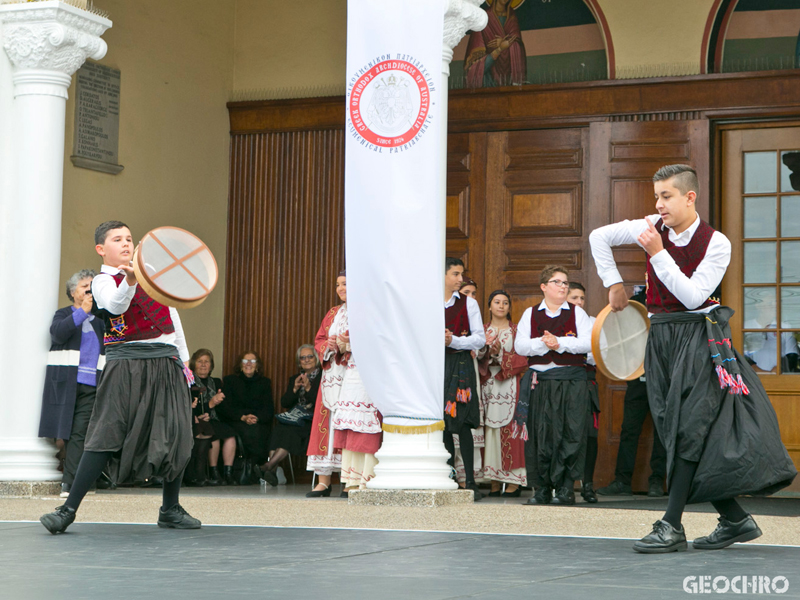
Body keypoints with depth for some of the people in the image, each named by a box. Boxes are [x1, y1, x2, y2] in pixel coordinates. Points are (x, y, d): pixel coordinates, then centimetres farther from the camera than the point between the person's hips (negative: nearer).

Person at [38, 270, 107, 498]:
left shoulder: (100, 320, 21)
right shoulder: (64, 314, 12)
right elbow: (58, 333, -9)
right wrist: (83, 311, -14)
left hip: (90, 385, 1)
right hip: (66, 383, -1)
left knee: (80, 433, -10)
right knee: (65, 431, -3)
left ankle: (69, 483, -13)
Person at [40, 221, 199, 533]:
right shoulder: (103, 282, -1)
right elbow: (115, 305, -25)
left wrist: (184, 359, 24)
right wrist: (129, 282, -45)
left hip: (167, 363, 5)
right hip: (127, 366, -5)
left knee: (178, 436, 2)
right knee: (106, 436, -11)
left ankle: (170, 509, 17)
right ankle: (68, 509, -8)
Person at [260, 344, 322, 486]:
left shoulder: (323, 377, 5)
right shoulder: (294, 379, 23)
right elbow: (284, 403, 11)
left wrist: (308, 388, -17)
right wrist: (295, 389, -5)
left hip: (313, 421, -4)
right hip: (294, 419, 4)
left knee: (291, 431, -32)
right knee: (279, 429, -29)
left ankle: (269, 466, -38)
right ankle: (273, 469, -39)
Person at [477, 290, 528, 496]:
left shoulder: (516, 330, 7)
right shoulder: (483, 331, 15)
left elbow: (522, 359, -1)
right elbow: (477, 359, 8)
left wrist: (501, 354, -13)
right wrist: (486, 350, -11)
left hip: (509, 386, -3)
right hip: (488, 385, 3)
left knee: (509, 430, -9)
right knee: (490, 430, -2)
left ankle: (513, 481, -8)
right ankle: (494, 481, 1)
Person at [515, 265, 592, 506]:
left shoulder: (577, 313, 11)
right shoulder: (531, 314, 13)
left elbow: (588, 342, -4)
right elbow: (520, 346, 2)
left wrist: (560, 342, -13)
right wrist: (542, 343, -14)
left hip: (572, 381, -1)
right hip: (540, 381, 1)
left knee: (571, 434, -6)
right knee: (540, 434, -1)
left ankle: (565, 488, -1)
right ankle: (542, 489, 6)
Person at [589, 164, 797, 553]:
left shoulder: (716, 243, -9)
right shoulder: (653, 228, 3)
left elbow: (692, 296, -19)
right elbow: (599, 237, 16)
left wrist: (658, 253, -20)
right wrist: (613, 283, 14)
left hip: (698, 338, -5)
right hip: (661, 336, 6)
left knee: (688, 429, -12)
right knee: (674, 431, 3)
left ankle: (672, 526, -10)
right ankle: (735, 520, 11)